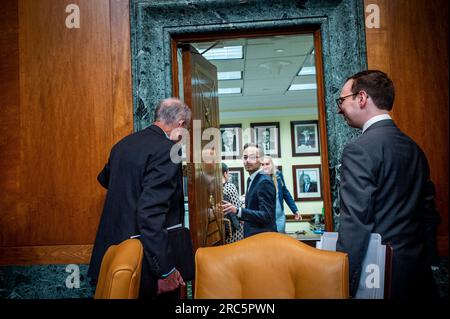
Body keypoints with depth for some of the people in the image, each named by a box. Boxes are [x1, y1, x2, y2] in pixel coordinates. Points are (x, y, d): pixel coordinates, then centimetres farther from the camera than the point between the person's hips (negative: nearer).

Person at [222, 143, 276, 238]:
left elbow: (266, 216, -25)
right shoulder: (251, 180, 9)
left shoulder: (265, 182, -19)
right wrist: (233, 208, 4)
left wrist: (237, 210, -32)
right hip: (251, 235, 8)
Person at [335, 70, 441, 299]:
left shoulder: (359, 150, -18)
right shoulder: (413, 148, 7)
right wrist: (423, 259, 20)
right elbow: (429, 213, 12)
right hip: (418, 271, 8)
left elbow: (355, 226, -22)